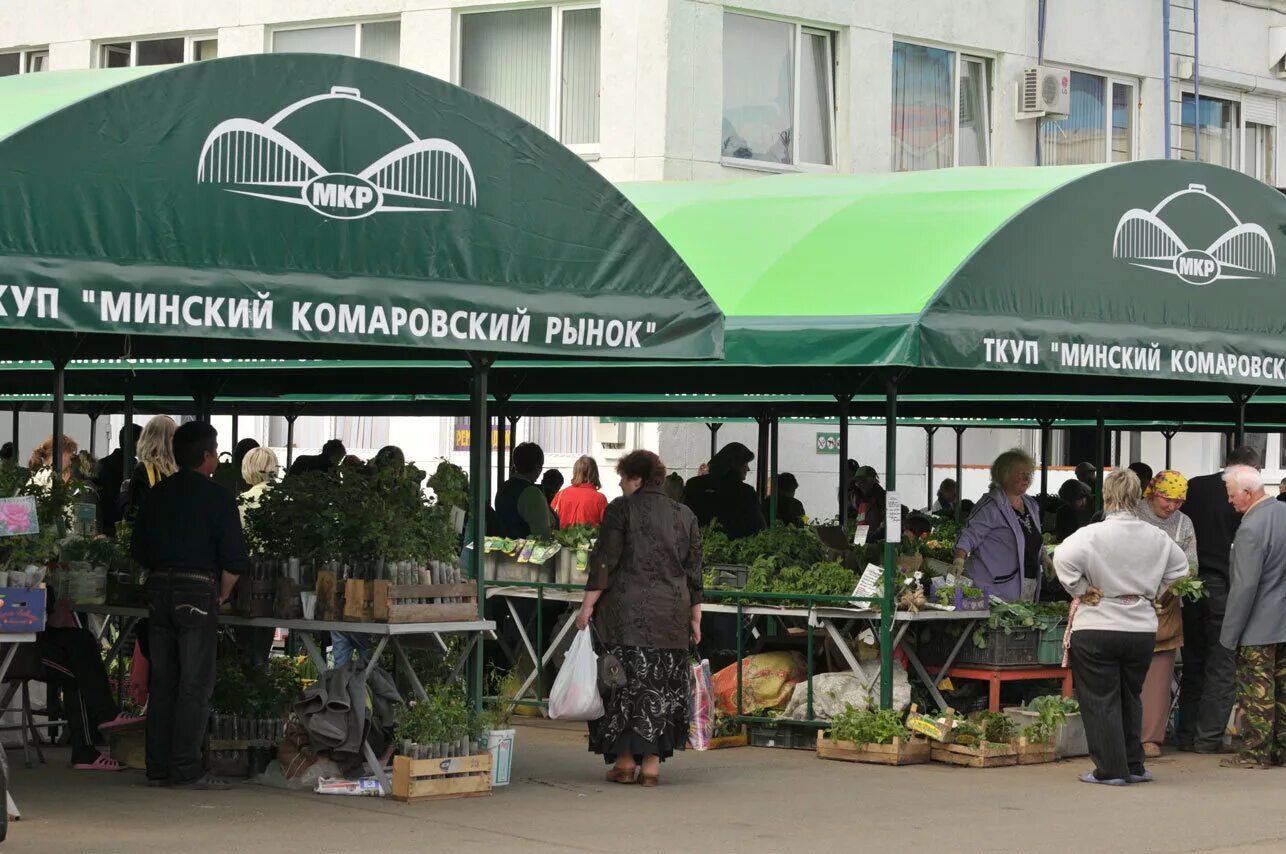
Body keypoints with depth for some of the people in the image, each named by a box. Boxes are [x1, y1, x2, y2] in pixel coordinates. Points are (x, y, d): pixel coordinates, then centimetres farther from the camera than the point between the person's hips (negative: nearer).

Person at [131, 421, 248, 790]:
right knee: (195, 684, -3)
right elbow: (234, 557, -13)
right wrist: (222, 594, 1)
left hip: (159, 589, 6)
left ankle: (158, 768, 12)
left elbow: (139, 549, 15)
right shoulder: (216, 497, -8)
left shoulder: (157, 494, 10)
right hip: (198, 590, -6)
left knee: (161, 682, 10)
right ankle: (186, 770, -5)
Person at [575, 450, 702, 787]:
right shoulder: (685, 516, 11)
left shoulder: (621, 509, -2)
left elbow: (604, 562, -6)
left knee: (625, 681, 1)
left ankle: (625, 760, 1)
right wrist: (695, 619, 15)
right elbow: (694, 572, 11)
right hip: (671, 616, 4)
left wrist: (588, 606, -4)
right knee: (662, 685, 5)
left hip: (628, 611, -4)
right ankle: (651, 762, 3)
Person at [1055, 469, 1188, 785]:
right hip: (1142, 627, 5)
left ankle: (1111, 769, 3)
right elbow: (1179, 567, 17)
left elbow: (1064, 558, -26)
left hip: (1097, 627, -5)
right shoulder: (1156, 537, 2)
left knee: (1100, 700, 4)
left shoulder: (1093, 534, -15)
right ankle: (1134, 765, 21)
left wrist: (1081, 590, -11)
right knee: (1130, 697, 18)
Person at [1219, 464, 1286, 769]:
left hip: (1259, 628, -8)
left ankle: (1256, 752, 5)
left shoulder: (1251, 529, -22)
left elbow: (1244, 586, -22)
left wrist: (1230, 633, -14)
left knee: (1256, 691, 0)